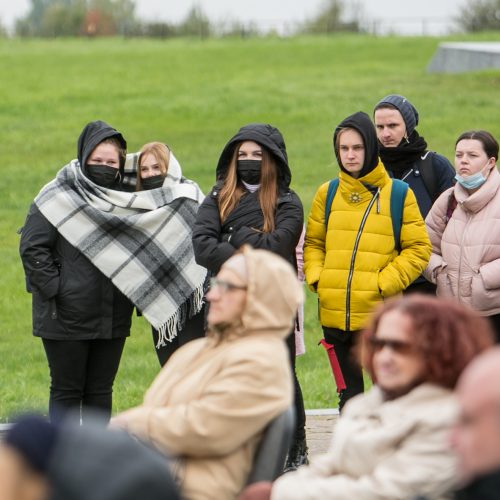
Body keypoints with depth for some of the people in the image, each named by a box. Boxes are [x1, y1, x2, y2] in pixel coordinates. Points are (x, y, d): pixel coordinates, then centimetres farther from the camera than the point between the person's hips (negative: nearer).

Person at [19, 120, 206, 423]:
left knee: (100, 392, 9)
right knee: (66, 391, 1)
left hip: (112, 318, 5)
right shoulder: (56, 198, -5)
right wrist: (54, 289, -14)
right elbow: (32, 247, -8)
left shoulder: (125, 202, 13)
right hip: (67, 316, -5)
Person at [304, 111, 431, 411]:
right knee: (349, 392, 13)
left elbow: (419, 248, -1)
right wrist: (317, 279, -2)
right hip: (335, 315, 3)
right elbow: (314, 243, 16)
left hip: (380, 314, -3)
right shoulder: (327, 194, 8)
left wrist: (384, 284, -11)